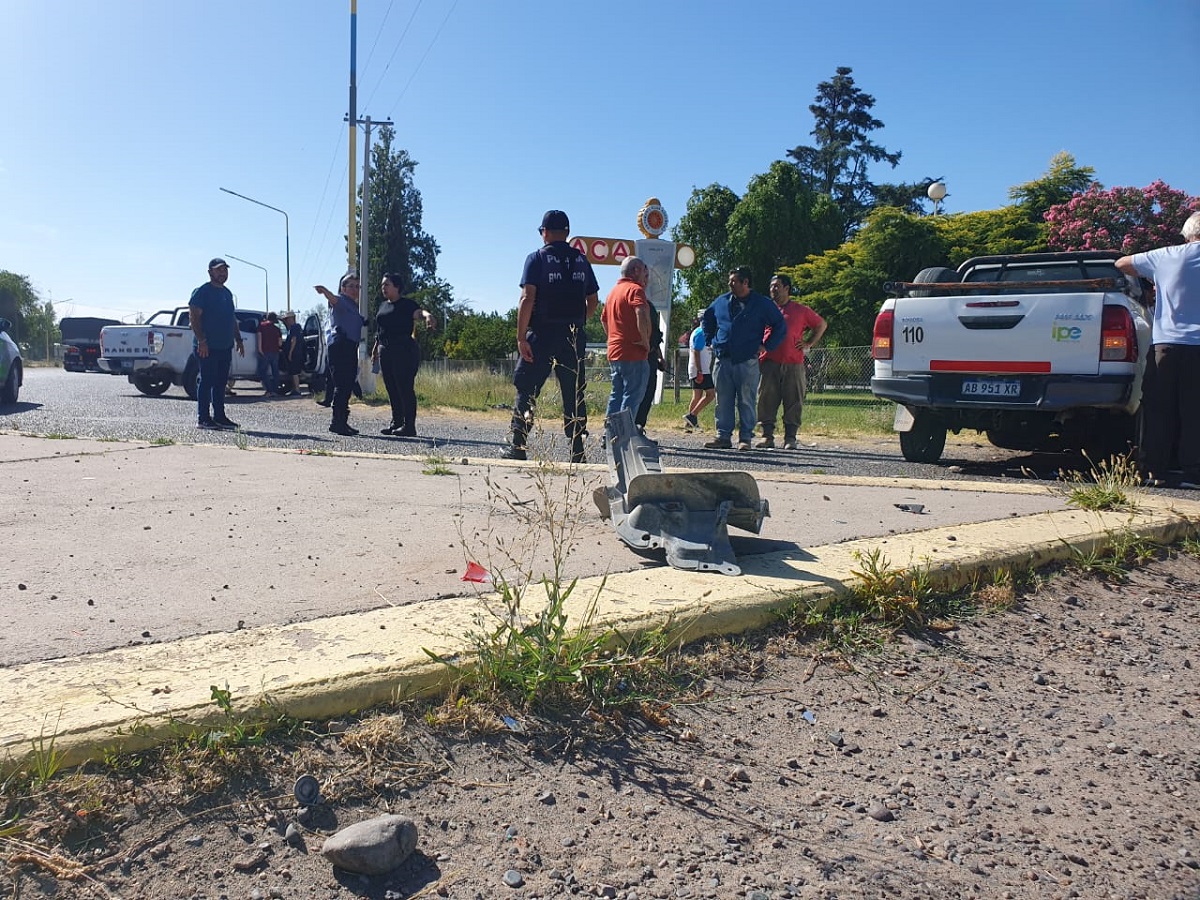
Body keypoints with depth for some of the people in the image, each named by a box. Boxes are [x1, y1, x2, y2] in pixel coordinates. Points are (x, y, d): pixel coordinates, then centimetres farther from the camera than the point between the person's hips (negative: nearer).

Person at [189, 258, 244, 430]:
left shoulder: (227, 293, 19)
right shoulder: (202, 291, -6)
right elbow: (193, 316, -13)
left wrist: (238, 340, 20)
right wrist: (201, 340, -20)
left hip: (225, 346, 8)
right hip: (207, 347, -8)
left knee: (220, 383, 10)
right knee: (207, 381, -6)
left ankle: (219, 416, 16)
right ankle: (203, 418, -2)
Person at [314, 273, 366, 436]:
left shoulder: (354, 306, 23)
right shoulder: (340, 301, -3)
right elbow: (333, 299, -27)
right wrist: (324, 291, -46)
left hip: (351, 348, 9)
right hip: (339, 345, -9)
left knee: (348, 385, 10)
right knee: (342, 384, -14)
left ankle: (342, 422, 16)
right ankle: (337, 421, -16)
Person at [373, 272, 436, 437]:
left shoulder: (407, 304, -4)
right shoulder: (383, 305, 19)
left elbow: (418, 312, -24)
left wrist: (427, 315, -45)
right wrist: (376, 346, 23)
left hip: (404, 350, -8)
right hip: (385, 351, 8)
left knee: (405, 387, -10)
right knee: (391, 388, 9)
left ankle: (409, 426, -8)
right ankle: (396, 423, 16)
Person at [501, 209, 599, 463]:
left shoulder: (537, 258, -2)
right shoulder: (581, 260, 11)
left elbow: (528, 299, -11)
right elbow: (593, 301, 12)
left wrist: (521, 337, -12)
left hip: (543, 334, -4)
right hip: (575, 336, 4)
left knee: (526, 389, 4)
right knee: (574, 393, 6)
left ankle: (518, 446, 4)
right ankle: (577, 450, 7)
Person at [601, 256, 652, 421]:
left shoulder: (613, 291, 20)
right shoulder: (635, 289, -9)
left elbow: (604, 319, 29)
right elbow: (642, 314, -28)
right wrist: (645, 341, -19)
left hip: (614, 352, 9)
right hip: (632, 353, -9)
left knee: (617, 394, 14)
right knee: (633, 395, -6)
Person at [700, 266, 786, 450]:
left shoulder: (762, 304, 1)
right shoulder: (721, 302, 12)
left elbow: (780, 326, 6)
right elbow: (707, 318, 30)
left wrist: (766, 345, 0)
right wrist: (710, 340, 20)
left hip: (748, 361, -4)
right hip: (722, 361, 4)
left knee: (746, 401, -2)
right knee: (723, 401, 5)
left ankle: (745, 438, 4)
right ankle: (723, 436, 11)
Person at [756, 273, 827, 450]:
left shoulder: (801, 310, 9)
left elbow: (822, 325, 19)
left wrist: (808, 344, 10)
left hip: (793, 364, -1)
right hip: (769, 363, 1)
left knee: (794, 402, -2)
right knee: (766, 400, -3)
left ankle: (790, 438, 5)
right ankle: (767, 435, 3)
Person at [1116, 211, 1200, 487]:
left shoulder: (1167, 257, 3)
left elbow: (1122, 264, 15)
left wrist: (1153, 278, 27)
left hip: (1166, 343, 0)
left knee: (1159, 411, 5)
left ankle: (1154, 471, 5)